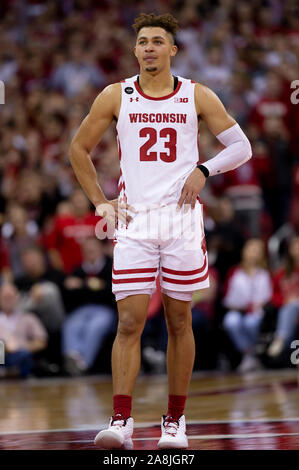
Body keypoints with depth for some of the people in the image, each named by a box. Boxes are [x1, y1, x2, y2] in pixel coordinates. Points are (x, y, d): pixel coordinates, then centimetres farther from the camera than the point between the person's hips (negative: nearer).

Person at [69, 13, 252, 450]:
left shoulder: (197, 97, 2)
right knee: (129, 322, -10)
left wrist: (203, 170, -10)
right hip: (133, 219, 0)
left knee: (179, 322, 5)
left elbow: (241, 146, 7)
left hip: (181, 217, 0)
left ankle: (175, 421, 14)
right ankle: (121, 422, -13)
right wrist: (100, 202, 6)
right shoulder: (116, 97, 3)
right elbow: (79, 149, 14)